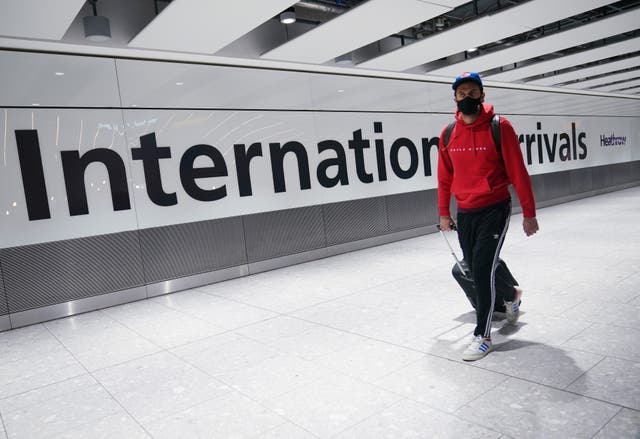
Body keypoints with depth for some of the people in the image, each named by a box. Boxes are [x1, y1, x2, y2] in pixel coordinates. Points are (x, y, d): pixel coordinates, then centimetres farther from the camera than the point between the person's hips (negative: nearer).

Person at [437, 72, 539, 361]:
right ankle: (511, 295, 46)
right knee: (474, 270, 14)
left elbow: (518, 173, -8)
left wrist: (529, 214, -6)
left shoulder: (499, 127, -10)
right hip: (464, 213, 5)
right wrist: (444, 213, 13)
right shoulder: (448, 134, 2)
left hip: (495, 210, -4)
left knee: (483, 270, -10)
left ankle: (483, 336, 5)